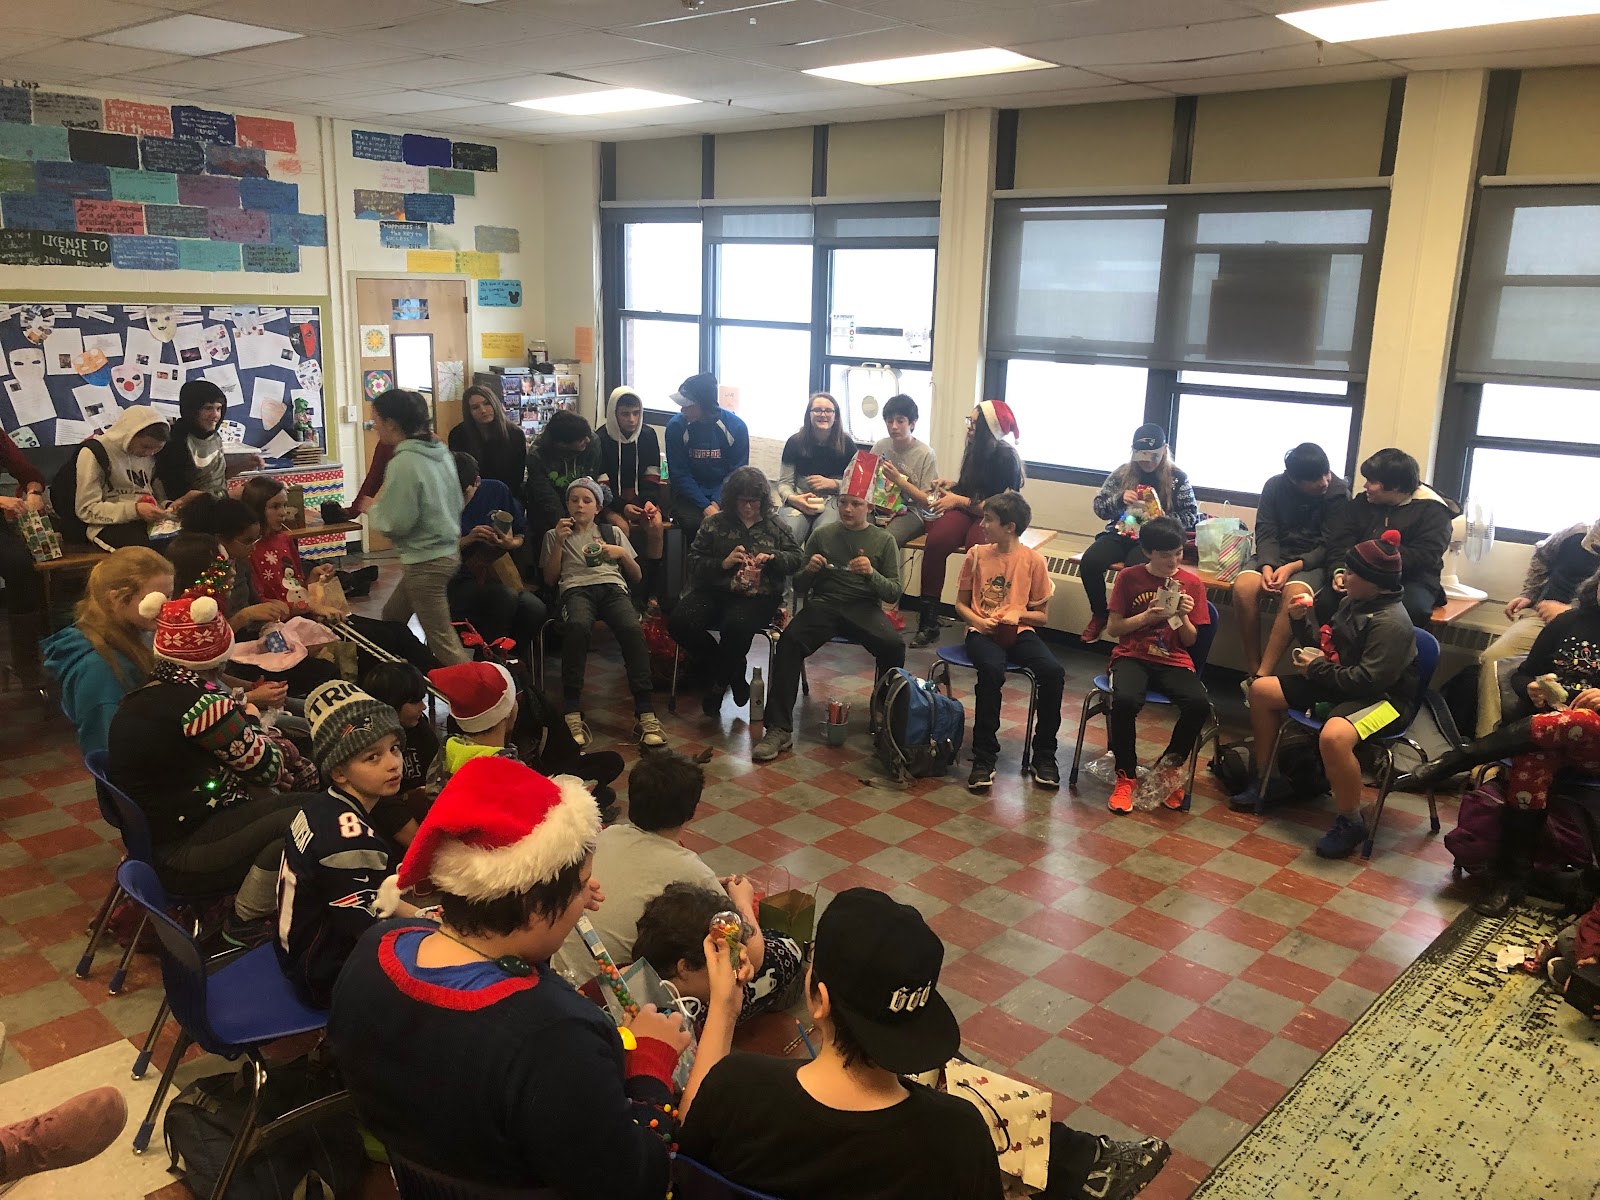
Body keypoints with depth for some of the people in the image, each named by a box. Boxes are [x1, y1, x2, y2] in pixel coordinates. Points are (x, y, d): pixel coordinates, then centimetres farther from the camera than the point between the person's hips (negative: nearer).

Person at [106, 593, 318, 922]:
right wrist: (252, 720, 7)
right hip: (182, 857, -10)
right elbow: (267, 767, -9)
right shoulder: (198, 702, -21)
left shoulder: (140, 696, 6)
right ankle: (247, 924, -2)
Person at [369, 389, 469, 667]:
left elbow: (395, 522, -20)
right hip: (448, 551, 10)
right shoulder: (441, 452, 5)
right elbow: (457, 502, 12)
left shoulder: (403, 463, -20)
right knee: (391, 616, 23)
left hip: (425, 561, -10)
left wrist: (375, 506, 0)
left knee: (442, 641, -3)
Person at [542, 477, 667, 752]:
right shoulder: (555, 535, 28)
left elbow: (637, 577, 26)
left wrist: (623, 554, 7)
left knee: (632, 629, -36)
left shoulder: (613, 532, 30)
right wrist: (559, 542, 6)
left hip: (613, 588, 1)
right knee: (577, 626, -41)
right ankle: (573, 715, -43)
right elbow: (549, 579, 16)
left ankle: (645, 714, -38)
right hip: (577, 589, -1)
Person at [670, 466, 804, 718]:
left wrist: (773, 557, -8)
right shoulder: (715, 524, 12)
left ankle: (719, 683, -7)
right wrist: (724, 563, -10)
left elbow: (798, 558, 12)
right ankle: (734, 671, -4)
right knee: (679, 622, -26)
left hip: (758, 597, -2)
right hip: (715, 591, 2)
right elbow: (694, 562, 7)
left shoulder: (775, 526, 14)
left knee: (736, 625, -37)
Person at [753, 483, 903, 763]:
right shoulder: (821, 535, 12)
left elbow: (894, 592, 4)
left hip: (864, 607, 0)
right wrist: (809, 570, -10)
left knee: (894, 645, -32)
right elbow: (799, 587, 13)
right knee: (789, 641, -30)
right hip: (823, 604, 1)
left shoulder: (884, 540, 10)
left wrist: (872, 574, -15)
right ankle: (779, 729, -28)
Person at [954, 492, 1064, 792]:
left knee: (1053, 672, -27)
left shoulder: (1033, 560, 1)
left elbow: (1041, 615, 8)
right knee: (991, 670, -35)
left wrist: (1018, 613, -12)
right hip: (982, 631, -1)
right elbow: (960, 603, 13)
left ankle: (1044, 755, -11)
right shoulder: (976, 554, 5)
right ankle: (983, 757, -26)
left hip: (1019, 632, 1)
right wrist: (977, 619, -8)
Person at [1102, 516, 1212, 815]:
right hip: (1132, 656, -2)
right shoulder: (1129, 577, 2)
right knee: (1125, 700, -35)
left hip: (1174, 661, 2)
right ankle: (1126, 777, -12)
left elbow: (1190, 640, 8)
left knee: (1200, 704, -29)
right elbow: (1113, 628, 1)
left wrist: (1183, 617, -12)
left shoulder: (1192, 583, 6)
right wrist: (1147, 616, -14)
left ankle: (1167, 769, -2)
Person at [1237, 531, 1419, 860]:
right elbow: (1327, 646, 16)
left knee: (1333, 736, -40)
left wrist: (1318, 668, -16)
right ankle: (1263, 779, 22)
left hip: (1385, 698, -10)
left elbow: (1368, 681, -28)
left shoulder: (1391, 623, -22)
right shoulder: (1352, 602, 5)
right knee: (1261, 690, 8)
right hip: (1341, 684, 10)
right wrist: (1301, 620, 0)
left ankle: (1352, 822, -17)